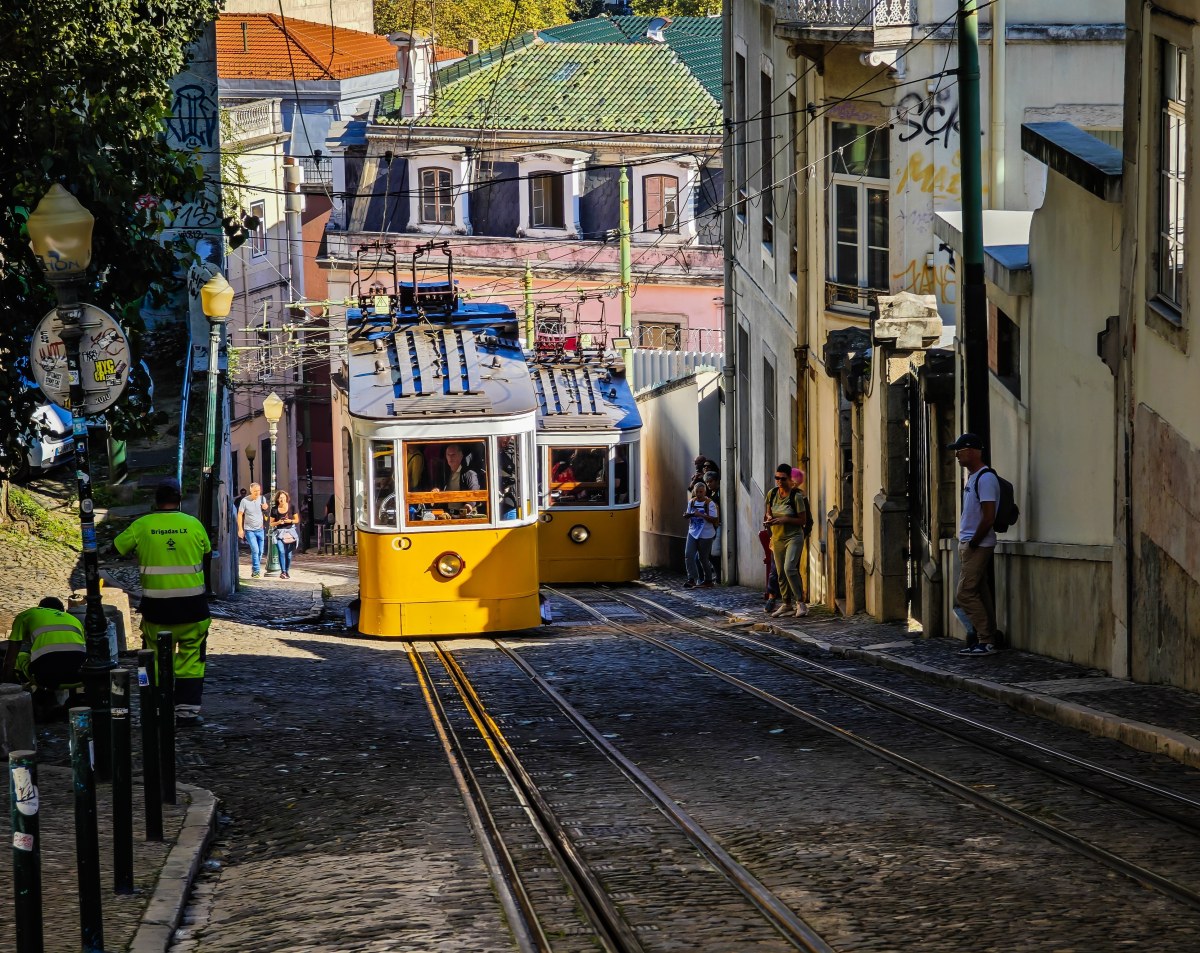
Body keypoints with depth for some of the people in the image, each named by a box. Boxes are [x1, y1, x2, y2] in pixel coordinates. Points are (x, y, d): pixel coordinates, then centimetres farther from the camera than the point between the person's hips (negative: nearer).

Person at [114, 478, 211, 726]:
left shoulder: (141, 526, -4)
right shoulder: (194, 524, -2)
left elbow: (117, 548, 8)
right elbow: (207, 551, 13)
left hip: (156, 605, 0)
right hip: (192, 603, 0)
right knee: (191, 658, 8)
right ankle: (188, 709, 4)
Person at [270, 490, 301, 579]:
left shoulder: (292, 507, 1)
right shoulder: (274, 509, 0)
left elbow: (297, 520, 8)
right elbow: (271, 523, 6)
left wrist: (290, 521, -12)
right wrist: (278, 522, -14)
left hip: (290, 532, 1)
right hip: (279, 533, -1)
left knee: (289, 554, 3)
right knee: (281, 552, -19)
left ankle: (286, 572, 18)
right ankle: (283, 572, -22)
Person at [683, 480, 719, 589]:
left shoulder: (710, 504, -11)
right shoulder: (691, 502, 7)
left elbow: (714, 519, -16)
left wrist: (701, 515, -26)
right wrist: (687, 515, -4)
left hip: (706, 535, -5)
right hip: (693, 533, 5)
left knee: (703, 558, 4)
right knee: (688, 555, -10)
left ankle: (708, 581, 20)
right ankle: (692, 579, -8)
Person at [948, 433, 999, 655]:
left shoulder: (985, 479, -16)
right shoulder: (971, 477, 16)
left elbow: (988, 518, -21)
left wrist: (972, 544, -16)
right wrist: (965, 542, 14)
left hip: (978, 546, -10)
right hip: (969, 545, 10)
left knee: (965, 595, -11)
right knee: (980, 595, 9)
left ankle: (986, 641, -8)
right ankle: (986, 641, 12)